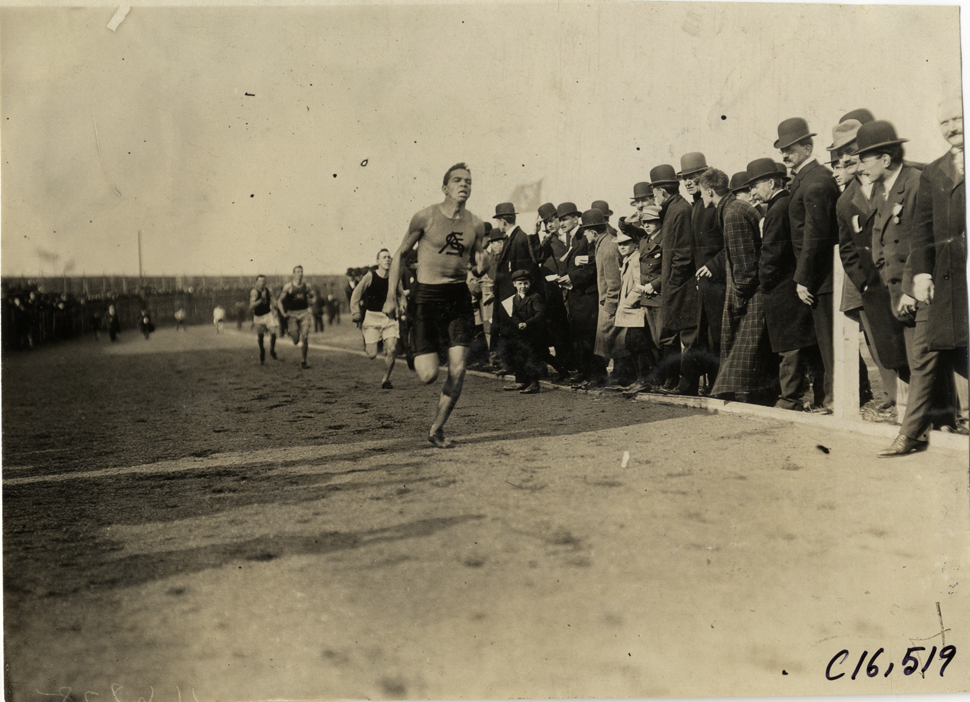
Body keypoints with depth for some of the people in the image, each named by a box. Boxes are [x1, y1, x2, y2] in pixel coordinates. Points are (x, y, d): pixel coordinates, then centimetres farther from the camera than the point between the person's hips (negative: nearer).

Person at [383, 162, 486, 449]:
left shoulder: (475, 225, 4)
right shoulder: (426, 217, -6)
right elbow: (400, 254, 4)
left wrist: (480, 267, -6)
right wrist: (391, 297, -1)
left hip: (459, 297, 3)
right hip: (427, 296, -3)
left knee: (458, 370, -5)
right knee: (429, 375, -9)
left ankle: (436, 428, 13)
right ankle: (418, 356, 29)